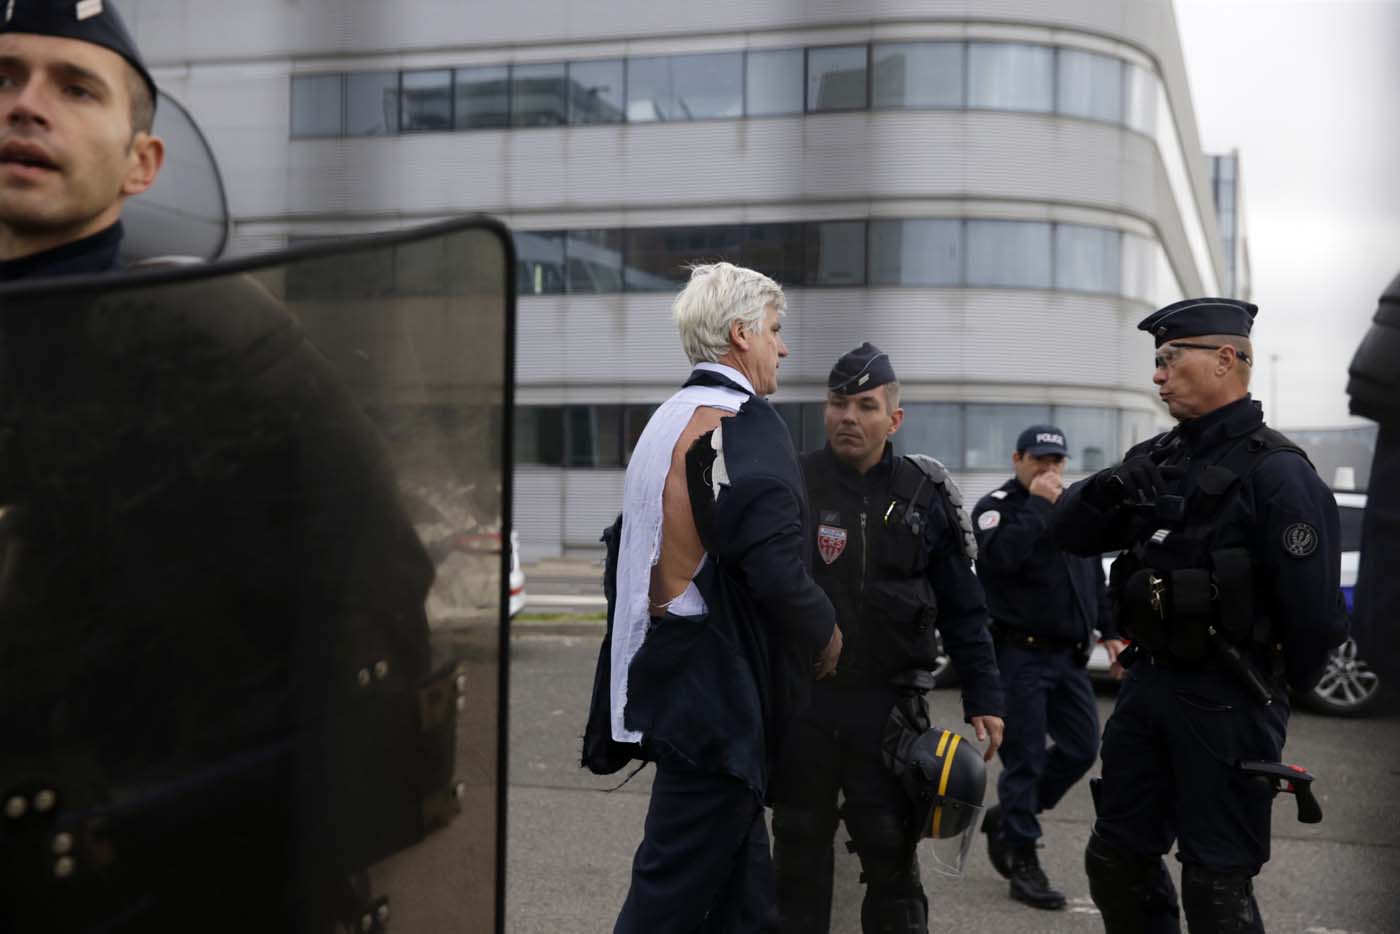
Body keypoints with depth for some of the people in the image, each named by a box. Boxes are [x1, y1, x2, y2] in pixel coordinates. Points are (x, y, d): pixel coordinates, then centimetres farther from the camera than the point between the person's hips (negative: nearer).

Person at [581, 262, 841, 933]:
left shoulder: (665, 422, 13)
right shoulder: (746, 425, -15)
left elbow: (627, 550, 18)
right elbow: (776, 569, -24)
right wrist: (825, 632, -6)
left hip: (664, 673, 9)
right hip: (720, 689, -9)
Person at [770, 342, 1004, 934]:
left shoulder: (927, 495, 2)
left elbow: (962, 608, 5)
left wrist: (983, 698, 1)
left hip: (890, 706, 0)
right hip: (798, 702, 0)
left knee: (892, 854, 6)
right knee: (799, 848, 12)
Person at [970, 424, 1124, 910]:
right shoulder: (996, 506, -6)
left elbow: (1094, 574, 22)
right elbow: (1000, 556, -27)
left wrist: (1108, 630, 18)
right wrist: (1037, 505, -20)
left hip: (1069, 655, 7)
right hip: (1021, 654, -7)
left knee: (1082, 748, 8)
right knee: (1026, 758, -3)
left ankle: (1007, 817, 26)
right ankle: (1022, 861, 9)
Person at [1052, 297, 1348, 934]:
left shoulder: (1274, 470, -14)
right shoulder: (1157, 459, 10)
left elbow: (1314, 609, -18)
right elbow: (1069, 532, 9)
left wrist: (1274, 690, -3)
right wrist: (1105, 492, -11)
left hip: (1227, 704, -7)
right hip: (1148, 684, 8)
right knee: (1116, 861, 16)